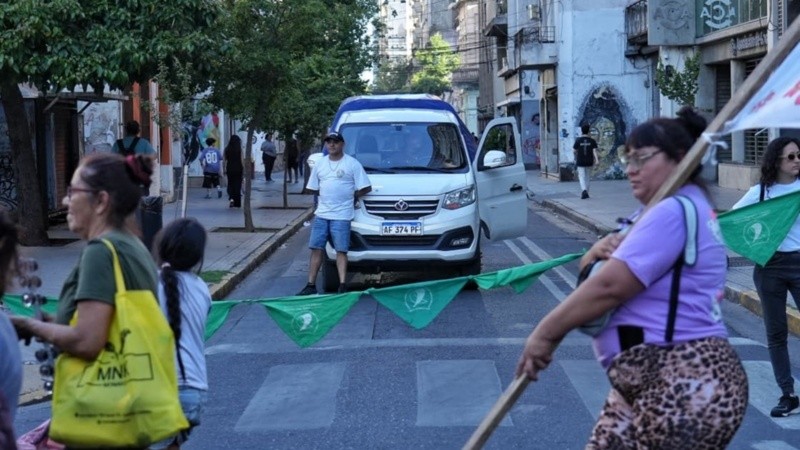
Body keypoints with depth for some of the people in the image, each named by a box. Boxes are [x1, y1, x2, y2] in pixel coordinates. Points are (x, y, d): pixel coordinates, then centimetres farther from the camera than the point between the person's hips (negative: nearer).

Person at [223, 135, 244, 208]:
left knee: (230, 184, 14)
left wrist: (224, 170, 9)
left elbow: (224, 160, 1)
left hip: (229, 169, 2)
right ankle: (237, 203, 10)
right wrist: (244, 170, -1)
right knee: (237, 185, 7)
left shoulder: (227, 149, -1)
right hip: (238, 169, -1)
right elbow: (242, 160, -9)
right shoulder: (240, 149, -7)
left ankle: (231, 198, -10)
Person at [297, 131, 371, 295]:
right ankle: (311, 285, 9)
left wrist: (352, 196, 2)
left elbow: (366, 188, -4)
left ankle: (342, 285, -5)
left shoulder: (352, 164, -3)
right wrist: (326, 194, 9)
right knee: (316, 249, 4)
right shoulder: (320, 164, 12)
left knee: (341, 250, -5)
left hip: (341, 215, -5)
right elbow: (312, 188, 17)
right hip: (321, 214, 5)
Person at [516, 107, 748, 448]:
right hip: (649, 384, 11)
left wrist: (546, 333, -12)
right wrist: (600, 252, -5)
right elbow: (602, 274, 19)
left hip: (685, 388, -11)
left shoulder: (674, 211, -16)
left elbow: (608, 286, -22)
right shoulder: (679, 210, 19)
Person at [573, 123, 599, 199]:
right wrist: (596, 159, -14)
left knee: (582, 177, -2)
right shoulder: (592, 141, -1)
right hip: (589, 162, 2)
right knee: (587, 177, 15)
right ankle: (586, 193, 20)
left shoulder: (578, 140, -5)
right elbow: (594, 150, -10)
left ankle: (584, 191, -26)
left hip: (580, 162, -2)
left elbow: (574, 151, -1)